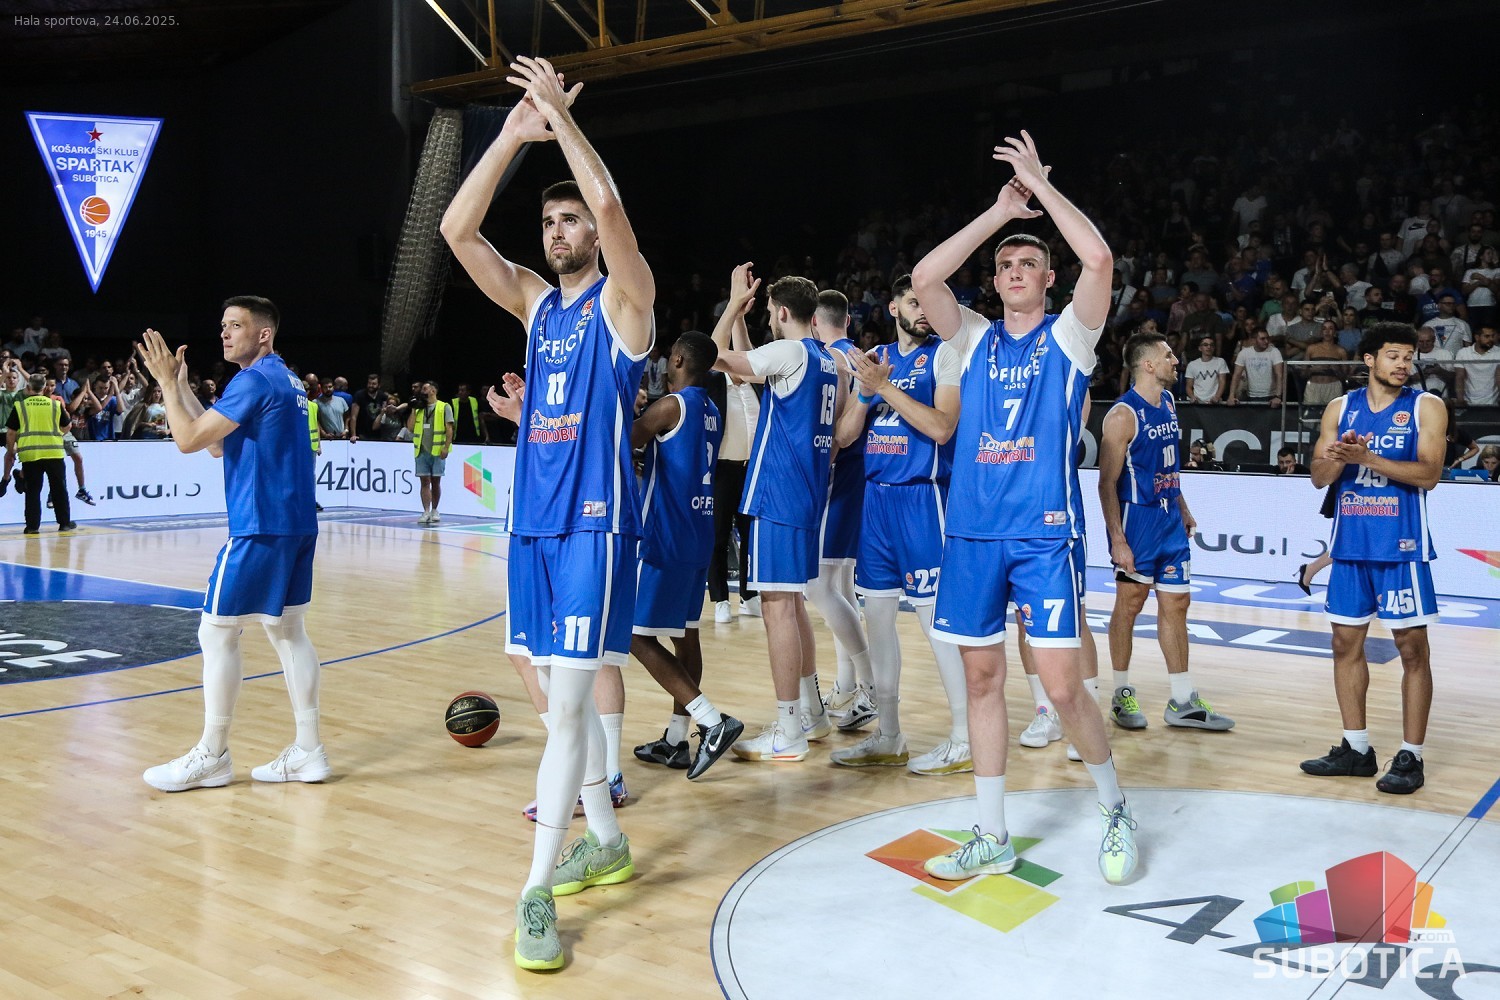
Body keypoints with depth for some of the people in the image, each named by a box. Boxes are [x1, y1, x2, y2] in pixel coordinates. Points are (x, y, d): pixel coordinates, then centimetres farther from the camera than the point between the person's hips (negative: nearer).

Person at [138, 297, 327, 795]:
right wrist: (180, 385, 17)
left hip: (259, 528, -9)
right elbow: (218, 444, 21)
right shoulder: (286, 379, 17)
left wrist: (167, 383, -2)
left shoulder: (253, 381, -13)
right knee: (287, 631, 11)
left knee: (217, 633, 1)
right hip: (298, 525, 9)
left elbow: (188, 439, -14)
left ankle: (212, 756, 9)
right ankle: (308, 752, 13)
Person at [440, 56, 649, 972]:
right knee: (559, 687, 12)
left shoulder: (625, 296, -1)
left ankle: (538, 893, -6)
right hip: (535, 519, 7)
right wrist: (514, 135, -1)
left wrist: (561, 113, -10)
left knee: (568, 695, -11)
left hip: (597, 520, -7)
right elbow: (457, 230, 4)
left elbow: (611, 207, -20)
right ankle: (606, 840, 28)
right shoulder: (536, 302, 14)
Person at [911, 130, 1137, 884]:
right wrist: (997, 213, -1)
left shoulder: (1069, 335, 4)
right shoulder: (976, 340, 12)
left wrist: (1042, 185, -6)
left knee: (1062, 686, -6)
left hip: (1045, 533, -4)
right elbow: (924, 279, -3)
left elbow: (1098, 259, -14)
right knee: (981, 678, 7)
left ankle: (1115, 812, 19)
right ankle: (992, 838, 19)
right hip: (973, 531, 4)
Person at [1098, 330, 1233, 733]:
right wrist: (1118, 540, -22)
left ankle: (1183, 702, 14)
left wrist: (1183, 509, 20)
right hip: (1137, 519, -8)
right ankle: (1122, 695, 17)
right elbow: (1108, 482, -17)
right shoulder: (1123, 415, -16)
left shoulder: (1168, 402, 9)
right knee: (1130, 604, 3)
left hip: (1170, 520, 8)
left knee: (1176, 604, 8)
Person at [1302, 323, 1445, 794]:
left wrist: (1368, 458, -22)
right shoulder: (1340, 408, 8)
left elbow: (1428, 474, -13)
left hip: (1401, 547, -4)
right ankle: (1356, 748, 20)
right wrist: (1341, 457, -16)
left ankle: (1410, 756, 8)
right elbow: (1319, 477, 5)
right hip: (1350, 544, 4)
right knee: (1346, 644, 8)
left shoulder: (1425, 406, -2)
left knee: (1413, 649, 0)